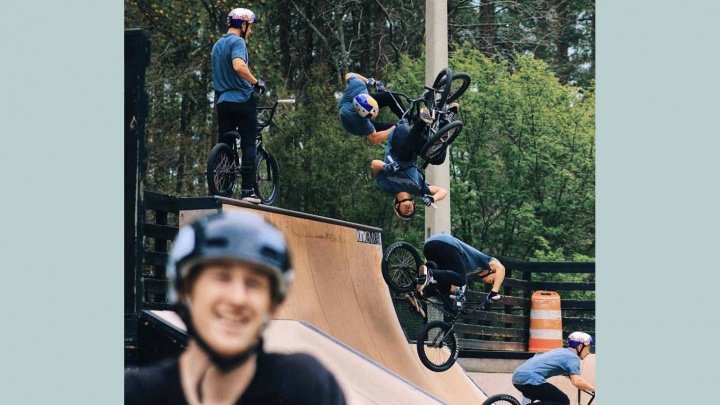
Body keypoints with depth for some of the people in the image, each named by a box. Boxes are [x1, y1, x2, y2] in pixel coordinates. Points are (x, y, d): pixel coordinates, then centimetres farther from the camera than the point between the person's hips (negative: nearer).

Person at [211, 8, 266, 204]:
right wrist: (256, 82, -18)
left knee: (223, 145, 9)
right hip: (242, 99, -7)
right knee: (248, 145, -3)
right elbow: (239, 66, -28)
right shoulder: (238, 42, -10)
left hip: (222, 101, 7)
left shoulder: (217, 45, 18)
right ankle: (247, 190, -8)